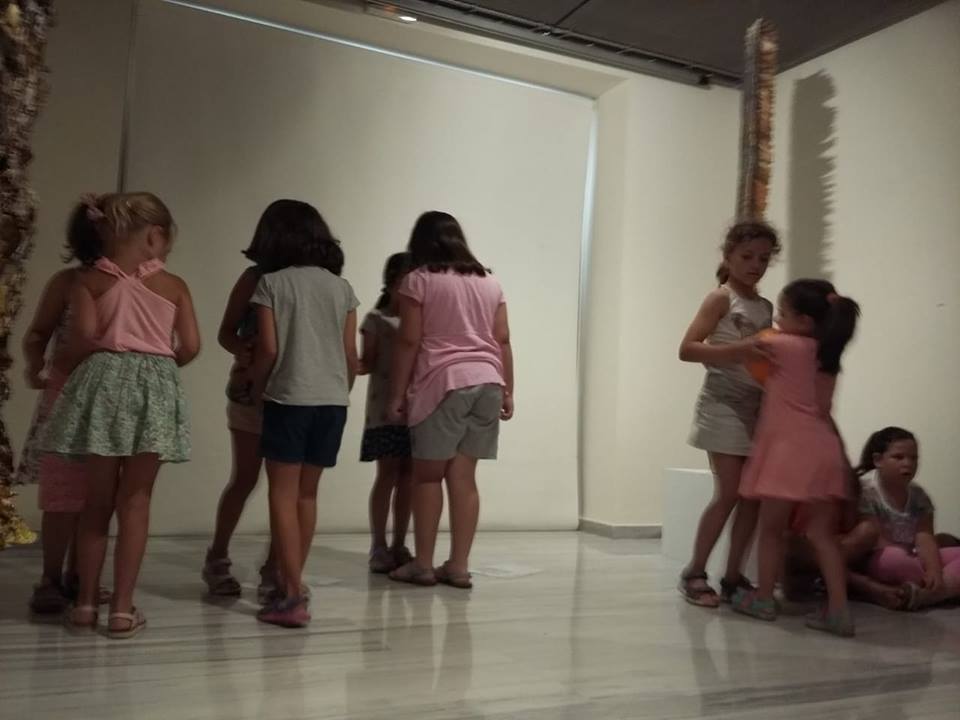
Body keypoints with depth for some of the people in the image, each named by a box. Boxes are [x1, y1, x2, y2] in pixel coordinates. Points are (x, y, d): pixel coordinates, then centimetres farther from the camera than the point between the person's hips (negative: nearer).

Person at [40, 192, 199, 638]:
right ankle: (122, 608, 6)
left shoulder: (89, 280, 5)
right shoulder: (173, 286, 5)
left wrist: (80, 361, 13)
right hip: (154, 387, -1)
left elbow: (83, 336, -7)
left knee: (98, 498, 12)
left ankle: (86, 603, 18)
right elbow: (190, 346, -1)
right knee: (135, 500, 4)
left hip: (104, 381, 1)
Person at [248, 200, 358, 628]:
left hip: (289, 398, -5)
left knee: (283, 494, 0)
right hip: (332, 401, 5)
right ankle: (290, 584, 24)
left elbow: (269, 348, -8)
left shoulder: (271, 283, -2)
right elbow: (351, 354, 8)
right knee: (306, 494, 15)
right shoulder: (341, 287, 10)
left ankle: (293, 596, -5)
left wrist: (256, 389, 8)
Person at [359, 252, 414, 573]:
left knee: (408, 476, 6)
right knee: (388, 474, -5)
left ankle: (399, 545, 15)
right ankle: (378, 547, 4)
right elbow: (368, 364, -3)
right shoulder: (376, 320, 0)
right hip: (385, 408, -4)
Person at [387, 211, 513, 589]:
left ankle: (423, 564, 10)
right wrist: (507, 390, 16)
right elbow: (502, 340, 12)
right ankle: (458, 566, 7)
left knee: (428, 474, 5)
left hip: (444, 383, -5)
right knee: (463, 476, 6)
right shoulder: (489, 281, 14)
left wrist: (396, 394, 0)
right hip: (487, 384, 5)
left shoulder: (419, 280, 0)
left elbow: (409, 341, -5)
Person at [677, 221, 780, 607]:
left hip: (758, 407, 7)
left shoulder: (766, 307, 14)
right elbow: (687, 349, -15)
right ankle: (694, 573, 6)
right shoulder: (721, 298, -5)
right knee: (729, 493, -8)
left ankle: (733, 576, 15)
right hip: (724, 405, -7)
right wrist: (737, 349, -25)